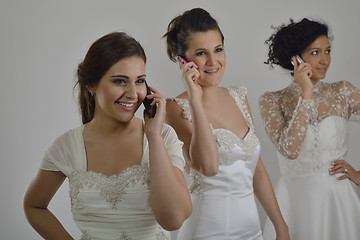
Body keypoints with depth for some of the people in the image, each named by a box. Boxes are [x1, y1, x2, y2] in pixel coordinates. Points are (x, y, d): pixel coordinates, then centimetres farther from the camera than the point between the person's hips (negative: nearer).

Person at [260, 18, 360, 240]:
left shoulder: (342, 93, 0)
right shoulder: (272, 101, -4)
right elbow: (289, 150, -19)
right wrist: (306, 94, -17)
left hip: (340, 198, 1)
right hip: (295, 200, -1)